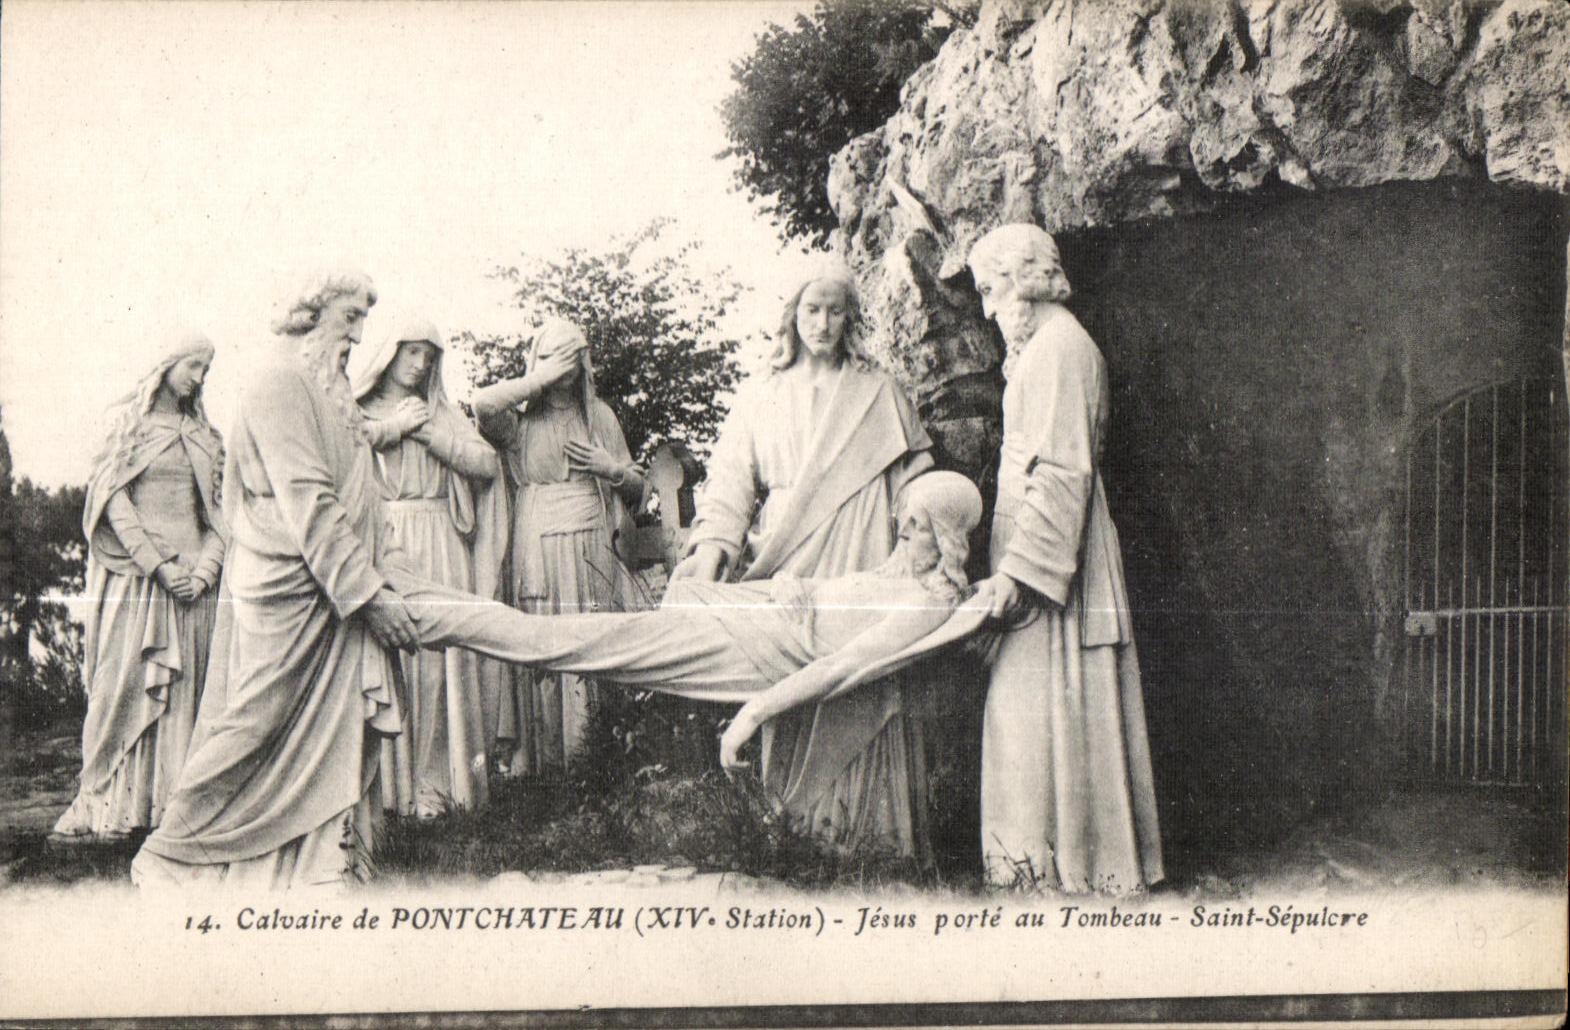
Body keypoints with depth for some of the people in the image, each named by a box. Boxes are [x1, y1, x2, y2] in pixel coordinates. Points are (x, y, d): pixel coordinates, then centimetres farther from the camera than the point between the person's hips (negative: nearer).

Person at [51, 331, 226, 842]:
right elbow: (115, 499, -5)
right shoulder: (130, 422, 3)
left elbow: (218, 511, 12)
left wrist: (205, 569, -4)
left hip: (192, 576, 4)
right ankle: (102, 802, -2)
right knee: (123, 680, -6)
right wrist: (158, 563, -13)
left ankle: (171, 799, 7)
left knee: (184, 686, 2)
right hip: (135, 572, -4)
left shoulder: (205, 436, 16)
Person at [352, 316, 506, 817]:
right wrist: (394, 427, -6)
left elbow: (487, 462, 4)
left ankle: (434, 782, 0)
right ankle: (386, 781, -2)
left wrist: (426, 431, -3)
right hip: (380, 542, -2)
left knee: (438, 657, -3)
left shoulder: (442, 412, 17)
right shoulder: (356, 408, 11)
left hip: (439, 548, 2)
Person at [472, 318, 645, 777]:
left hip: (594, 548, 3)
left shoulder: (600, 416, 16)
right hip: (540, 548, -3)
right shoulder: (521, 419, 4)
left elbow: (637, 489, 21)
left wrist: (612, 469, -1)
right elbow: (483, 403, -20)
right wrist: (543, 378, -11)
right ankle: (539, 762, 2)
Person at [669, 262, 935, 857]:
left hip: (859, 568, -1)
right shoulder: (763, 397, 14)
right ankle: (797, 821, 1)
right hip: (787, 568, 1)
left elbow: (914, 485, 11)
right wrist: (711, 552, -10)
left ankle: (865, 821, -5)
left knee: (861, 692, -9)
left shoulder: (879, 394, 12)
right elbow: (731, 481, 5)